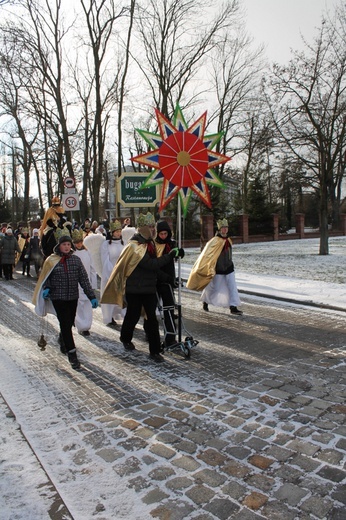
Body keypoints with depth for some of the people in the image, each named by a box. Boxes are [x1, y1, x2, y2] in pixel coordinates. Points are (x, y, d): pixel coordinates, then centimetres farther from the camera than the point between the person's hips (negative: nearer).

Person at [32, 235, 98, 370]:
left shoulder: (76, 259, 1)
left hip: (73, 297, 3)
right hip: (58, 297, -3)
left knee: (69, 323, 14)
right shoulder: (51, 260, -3)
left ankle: (62, 339, 47)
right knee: (65, 324, -6)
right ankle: (72, 355, 1)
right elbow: (45, 278, 6)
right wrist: (46, 288, -16)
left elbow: (84, 279, -1)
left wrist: (92, 296, -6)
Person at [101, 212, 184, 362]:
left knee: (152, 317, 2)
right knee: (133, 315, 12)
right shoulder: (135, 246, -18)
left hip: (149, 287, 6)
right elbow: (151, 264, -28)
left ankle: (154, 351, 9)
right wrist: (170, 256, -26)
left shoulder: (149, 242, 8)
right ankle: (125, 339, 40)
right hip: (134, 288, -6)